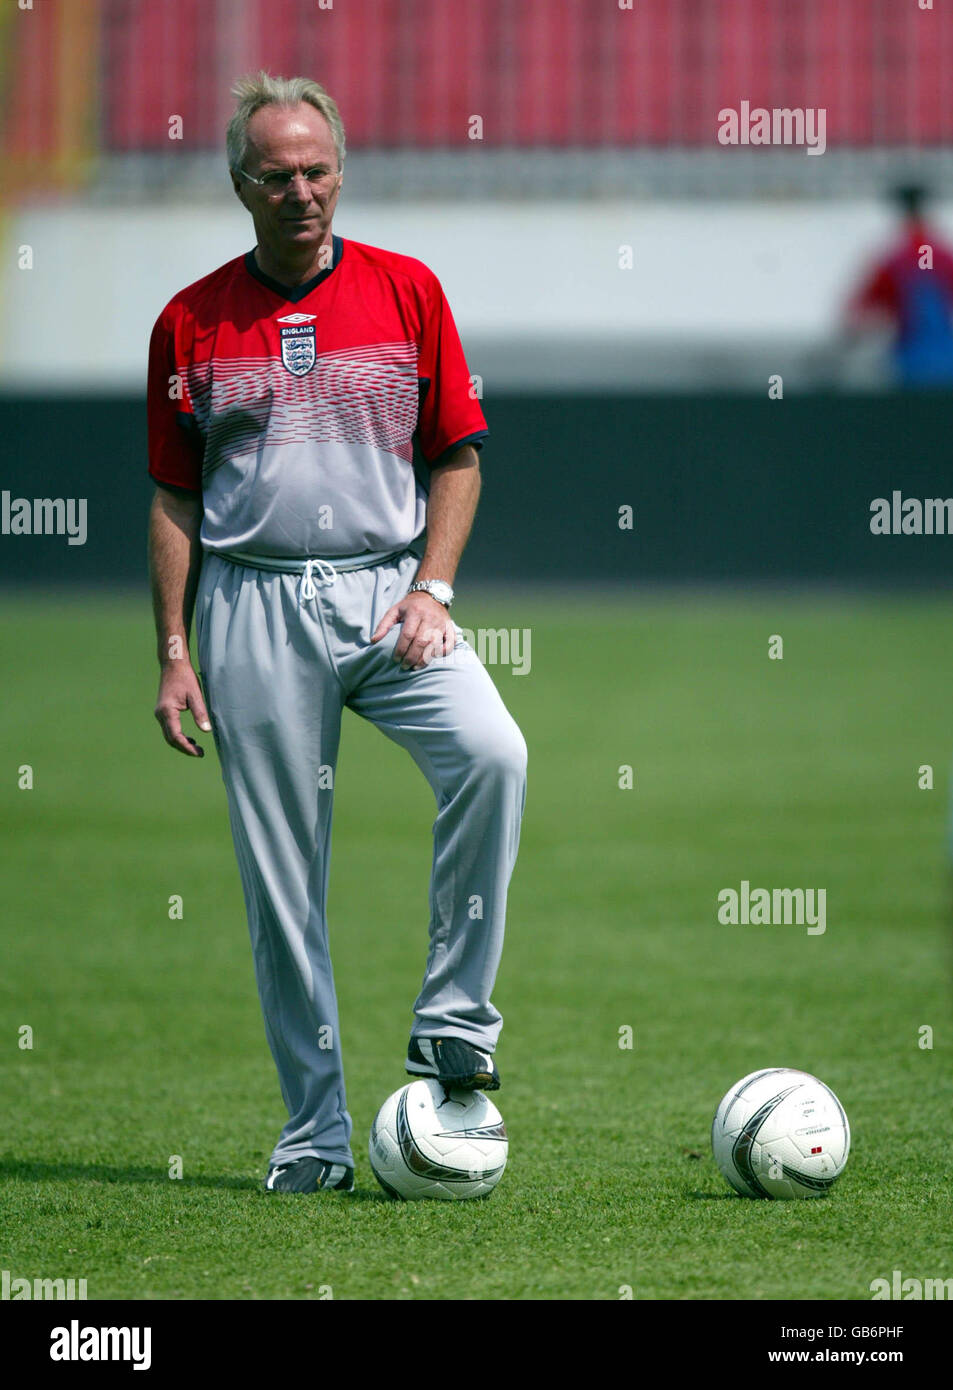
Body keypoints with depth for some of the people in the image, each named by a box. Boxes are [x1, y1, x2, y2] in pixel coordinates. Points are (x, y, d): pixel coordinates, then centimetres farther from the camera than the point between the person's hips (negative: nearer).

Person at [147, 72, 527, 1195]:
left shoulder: (407, 292, 6)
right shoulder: (192, 324, 6)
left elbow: (457, 454, 8)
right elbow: (174, 498, 9)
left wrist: (431, 590, -6)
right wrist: (173, 655, 3)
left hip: (387, 587, 0)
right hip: (252, 608, 0)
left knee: (492, 755, -26)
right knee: (281, 882, 0)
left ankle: (453, 1017, -13)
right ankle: (315, 1134, 8)